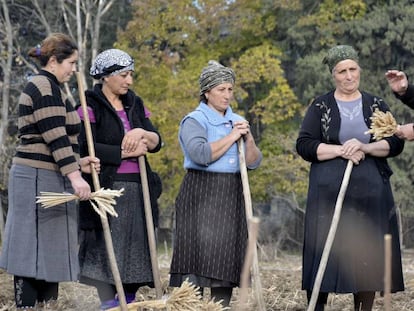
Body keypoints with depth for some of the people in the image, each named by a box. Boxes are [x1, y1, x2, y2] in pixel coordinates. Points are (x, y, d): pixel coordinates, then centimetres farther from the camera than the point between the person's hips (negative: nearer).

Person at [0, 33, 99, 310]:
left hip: (46, 178, 10)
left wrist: (77, 162, 12)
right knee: (35, 246, -9)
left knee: (50, 247, 10)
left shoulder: (48, 88, 18)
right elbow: (55, 138, -21)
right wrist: (75, 177, -24)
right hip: (39, 180, -10)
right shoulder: (45, 87, -13)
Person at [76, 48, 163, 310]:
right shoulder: (91, 106, -4)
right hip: (106, 187, -6)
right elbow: (87, 148, -15)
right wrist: (127, 152, -10)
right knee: (106, 246, -7)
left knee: (136, 247, 4)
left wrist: (141, 133, -12)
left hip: (137, 188, 6)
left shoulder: (135, 104, 15)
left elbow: (157, 142, 9)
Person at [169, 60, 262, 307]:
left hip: (232, 196, 6)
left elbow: (254, 162, 11)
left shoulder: (238, 121, 16)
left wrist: (247, 138, -6)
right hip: (201, 195, -6)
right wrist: (231, 137, -13)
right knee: (198, 253, -11)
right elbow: (201, 153, -22)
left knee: (226, 258, 5)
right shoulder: (194, 121, -3)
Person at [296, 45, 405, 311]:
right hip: (330, 192, -2)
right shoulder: (321, 107, 6)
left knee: (368, 254, 1)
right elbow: (304, 145, -2)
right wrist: (340, 150, -14)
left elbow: (396, 143, 3)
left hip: (370, 192, 2)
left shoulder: (376, 106, 11)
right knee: (325, 252, -5)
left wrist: (365, 148, -14)